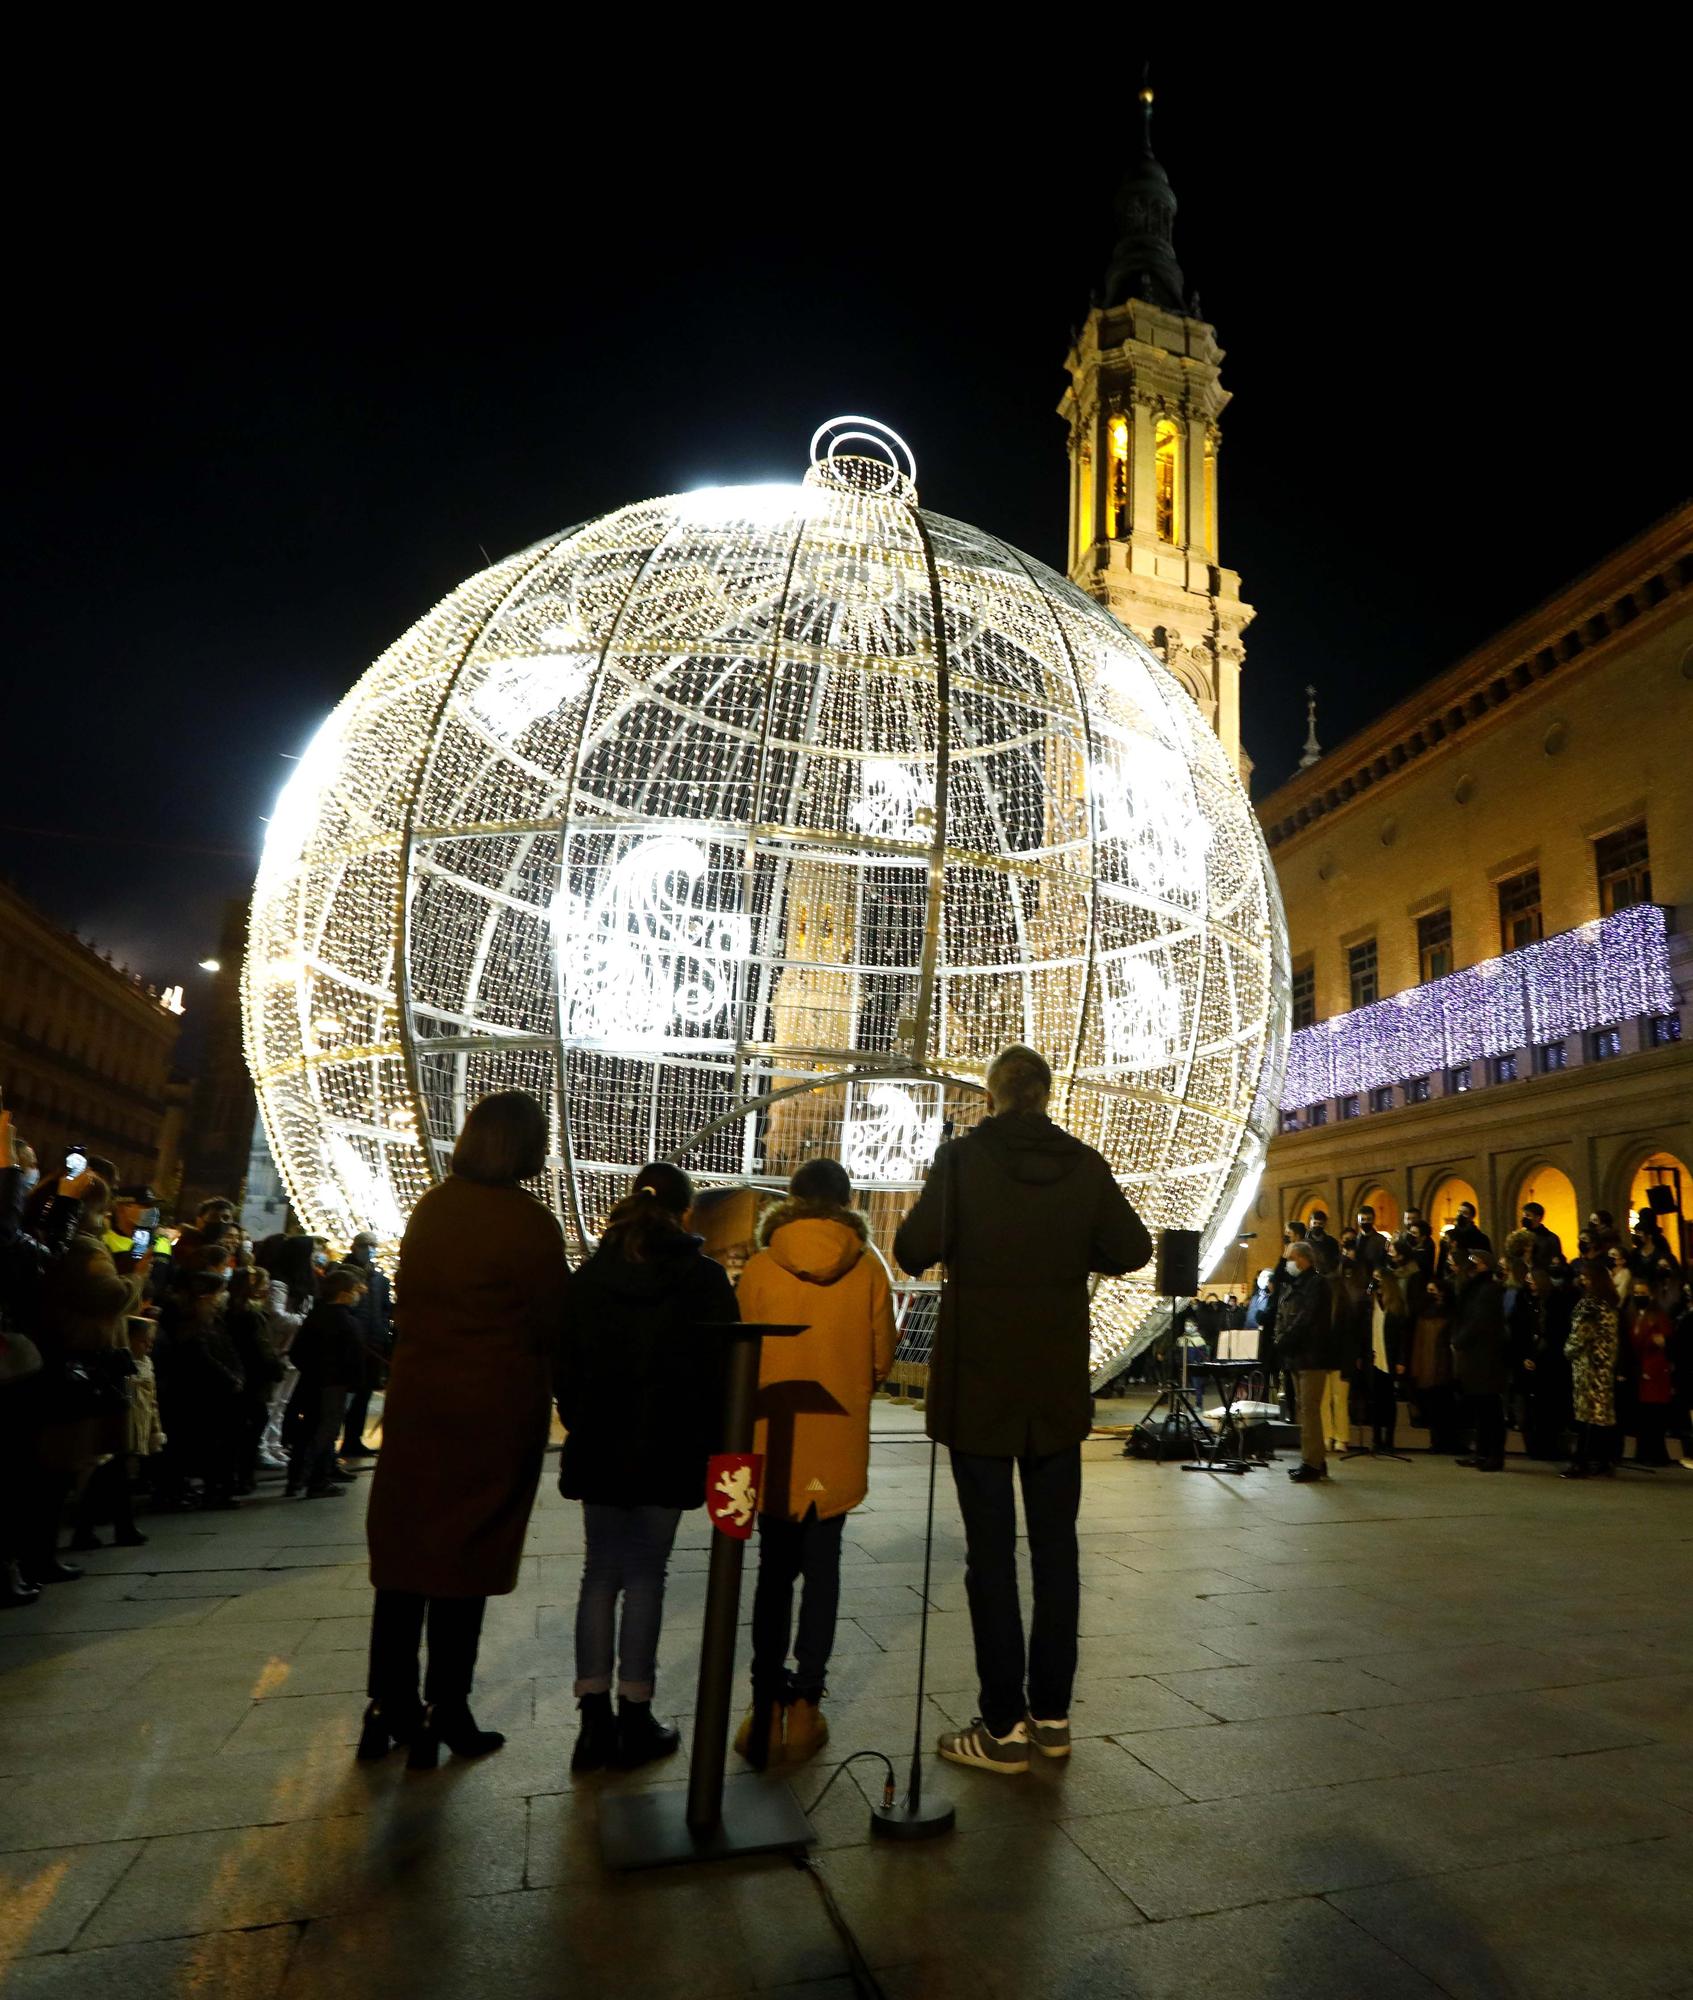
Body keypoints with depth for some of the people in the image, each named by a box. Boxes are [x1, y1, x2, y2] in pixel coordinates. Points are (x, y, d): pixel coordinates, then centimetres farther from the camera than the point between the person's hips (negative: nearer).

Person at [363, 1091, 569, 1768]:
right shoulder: (527, 1222, -15)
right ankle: (446, 1717, 17)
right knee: (464, 1561, 6)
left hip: (416, 1403, 5)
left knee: (403, 1556, 14)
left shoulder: (430, 1208, 3)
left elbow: (405, 1303, 11)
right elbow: (553, 1323, -8)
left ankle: (391, 1709, 24)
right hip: (494, 1412, -5)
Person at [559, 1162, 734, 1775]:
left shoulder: (589, 1275, 4)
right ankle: (635, 1719, 12)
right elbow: (724, 1366, -6)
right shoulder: (703, 1277, -6)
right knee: (645, 1575, 5)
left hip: (599, 1447, 3)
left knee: (600, 1573, 11)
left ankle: (595, 1720, 13)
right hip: (669, 1449, -3)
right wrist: (713, 1443, 3)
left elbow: (564, 1363, 7)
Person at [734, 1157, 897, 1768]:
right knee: (822, 1568, 13)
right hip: (838, 1442, 0)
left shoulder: (759, 1268, -7)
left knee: (774, 1570, 13)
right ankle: (804, 1702, 13)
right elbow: (881, 1361, 0)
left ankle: (767, 1706, 12)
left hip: (775, 1442, 0)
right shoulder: (868, 1268, -6)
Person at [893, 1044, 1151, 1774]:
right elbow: (1131, 1249, 0)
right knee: (1055, 1546, 14)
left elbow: (914, 1249, -17)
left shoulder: (963, 1158, -12)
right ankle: (1052, 1714, 23)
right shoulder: (1085, 1165, -2)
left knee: (991, 1551, 4)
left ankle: (1003, 1727, 11)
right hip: (1058, 1387, 4)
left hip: (978, 1384, -3)